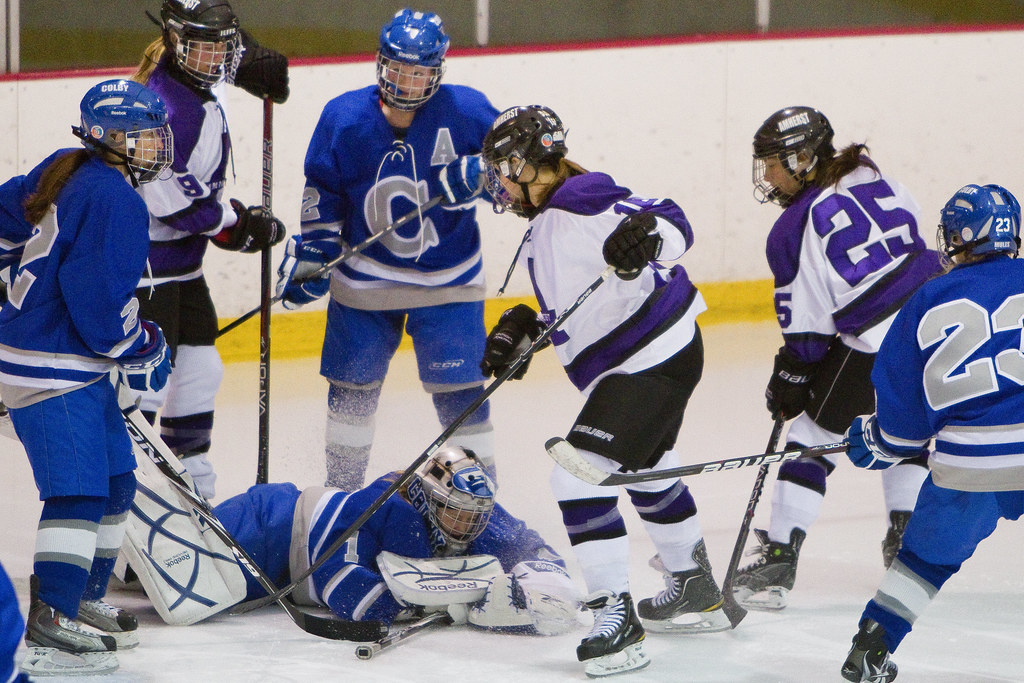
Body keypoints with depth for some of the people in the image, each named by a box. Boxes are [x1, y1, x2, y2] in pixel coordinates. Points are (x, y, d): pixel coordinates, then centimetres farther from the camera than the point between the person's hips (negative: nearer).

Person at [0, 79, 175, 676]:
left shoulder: (65, 172, 11)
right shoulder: (114, 200, -19)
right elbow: (100, 299, -23)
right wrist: (145, 351, -9)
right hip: (51, 370, -11)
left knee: (115, 480, 16)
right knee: (79, 489, -13)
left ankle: (84, 598, 25)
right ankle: (51, 620, -15)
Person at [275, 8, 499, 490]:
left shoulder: (465, 111, -13)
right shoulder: (344, 117, -7)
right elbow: (323, 194, 3)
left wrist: (479, 173, -24)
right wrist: (310, 253, 0)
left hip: (447, 279, -2)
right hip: (365, 279, 2)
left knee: (458, 389, -5)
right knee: (352, 386, 11)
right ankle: (343, 489, 28)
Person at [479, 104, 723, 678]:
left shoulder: (582, 202, -19)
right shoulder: (546, 229, 15)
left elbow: (673, 224, -28)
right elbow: (572, 308, 24)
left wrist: (646, 233, -48)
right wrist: (522, 329, 12)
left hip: (656, 360, -12)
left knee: (581, 475, -17)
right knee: (649, 472, 30)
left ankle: (618, 620, -16)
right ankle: (697, 595, 49)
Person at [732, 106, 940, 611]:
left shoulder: (795, 230, -9)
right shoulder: (868, 177, 8)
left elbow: (805, 325, -6)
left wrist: (791, 376, 7)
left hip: (875, 344, -7)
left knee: (814, 432, 5)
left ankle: (779, 555, 4)